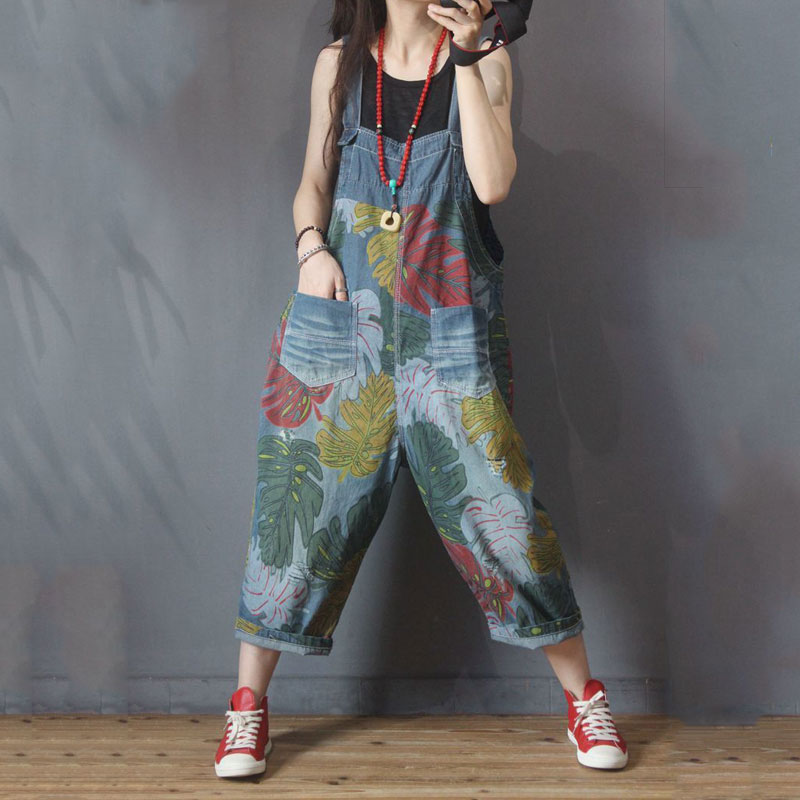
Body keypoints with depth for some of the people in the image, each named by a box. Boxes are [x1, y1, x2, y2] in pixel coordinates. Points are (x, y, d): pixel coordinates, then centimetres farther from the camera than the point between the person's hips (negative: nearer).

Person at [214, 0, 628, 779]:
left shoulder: (483, 62, 2)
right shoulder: (338, 65, 8)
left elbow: (491, 183, -13)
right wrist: (310, 246, -4)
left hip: (451, 329, -1)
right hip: (342, 319, 2)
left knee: (497, 505, -2)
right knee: (304, 501, 3)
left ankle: (584, 695, 16)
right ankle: (248, 705, 17)